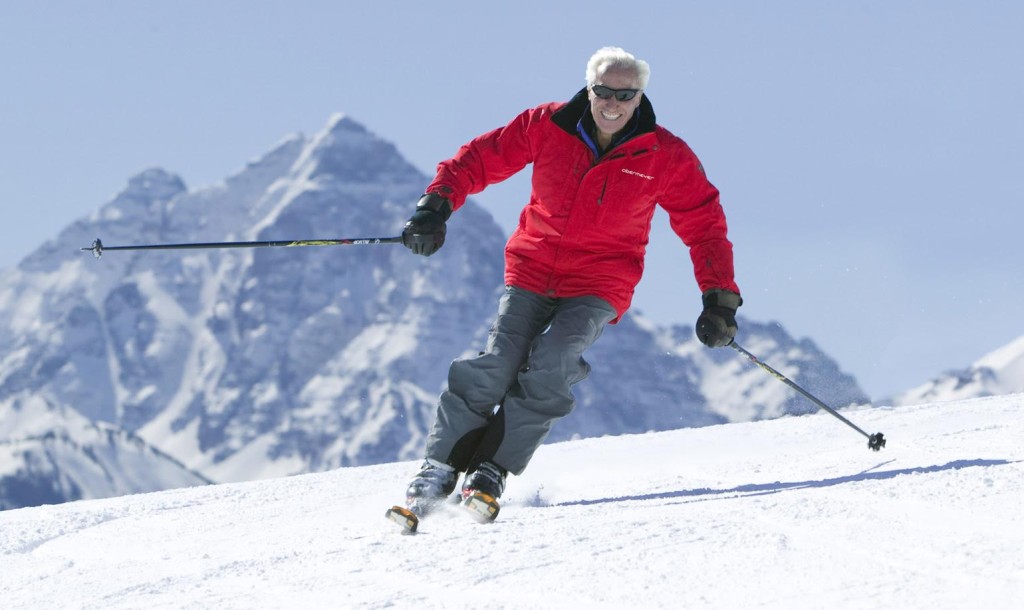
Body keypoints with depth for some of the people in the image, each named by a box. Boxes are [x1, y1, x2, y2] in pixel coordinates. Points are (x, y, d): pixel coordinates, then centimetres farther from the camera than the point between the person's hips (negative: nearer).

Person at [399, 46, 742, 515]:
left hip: (599, 285, -1)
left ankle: (494, 468, -17)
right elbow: (481, 158, 3)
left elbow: (704, 226, 0)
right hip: (533, 268, 1)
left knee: (551, 363, -25)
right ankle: (440, 466, -6)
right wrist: (437, 205, -10)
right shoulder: (547, 127, -4)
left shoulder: (666, 157, -6)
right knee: (498, 363, -17)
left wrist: (720, 299, -7)